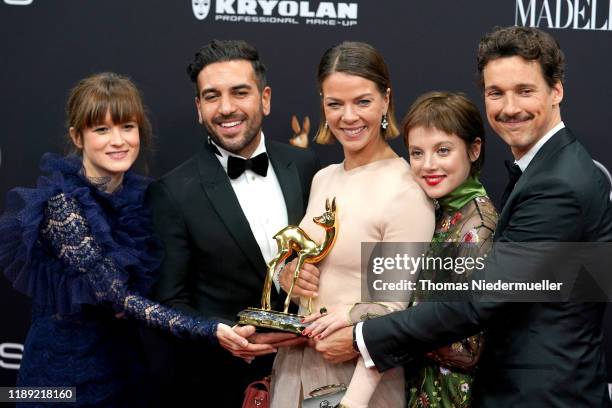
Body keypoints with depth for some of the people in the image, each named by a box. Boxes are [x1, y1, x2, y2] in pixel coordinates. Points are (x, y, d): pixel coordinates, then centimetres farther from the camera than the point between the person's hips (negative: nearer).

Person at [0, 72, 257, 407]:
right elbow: (114, 296, -24)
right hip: (66, 370, -5)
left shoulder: (140, 194, 1)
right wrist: (205, 330, -32)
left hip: (128, 365, 6)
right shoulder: (61, 203, -18)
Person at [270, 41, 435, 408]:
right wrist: (288, 275, -5)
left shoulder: (406, 193, -16)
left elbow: (393, 312, -16)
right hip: (295, 365, 6)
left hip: (360, 375, -6)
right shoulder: (323, 178, 5)